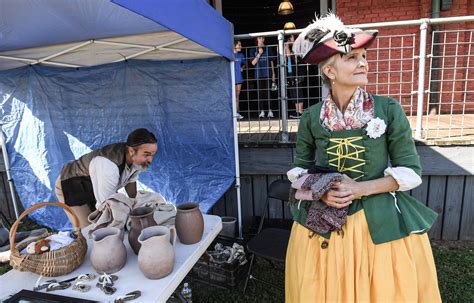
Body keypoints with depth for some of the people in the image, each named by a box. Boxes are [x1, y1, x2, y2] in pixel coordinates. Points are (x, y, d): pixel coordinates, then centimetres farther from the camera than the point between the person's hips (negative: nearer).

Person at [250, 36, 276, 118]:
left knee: (268, 92, -3)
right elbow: (253, 63, -1)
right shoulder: (254, 50, 7)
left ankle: (270, 111, 0)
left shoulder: (268, 49, 10)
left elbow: (271, 62, 11)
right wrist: (259, 54, -12)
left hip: (268, 74, 0)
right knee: (260, 92, 1)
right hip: (259, 74, 0)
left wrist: (273, 73, 7)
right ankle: (262, 111, 5)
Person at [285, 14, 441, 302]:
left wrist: (361, 188, -17)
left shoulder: (388, 109, -9)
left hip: (382, 221, 0)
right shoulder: (311, 117, -6)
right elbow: (299, 169, 4)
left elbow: (411, 170, -6)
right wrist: (320, 191, -14)